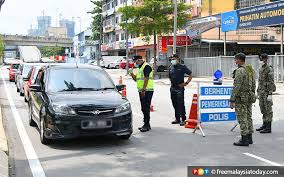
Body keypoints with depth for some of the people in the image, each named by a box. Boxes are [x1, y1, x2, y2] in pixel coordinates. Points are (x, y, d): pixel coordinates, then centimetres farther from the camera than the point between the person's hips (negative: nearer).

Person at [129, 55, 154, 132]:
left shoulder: (146, 67, -12)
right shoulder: (139, 68, 19)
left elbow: (146, 79, -19)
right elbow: (136, 79, 22)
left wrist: (143, 90, -24)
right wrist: (132, 74, 3)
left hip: (147, 90, -10)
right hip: (141, 91, 10)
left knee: (146, 108, -9)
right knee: (144, 108, 12)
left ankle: (147, 125, -6)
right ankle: (146, 124, 20)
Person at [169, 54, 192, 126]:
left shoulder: (182, 67, -5)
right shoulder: (171, 68, 12)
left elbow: (190, 75, -4)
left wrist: (186, 83, -10)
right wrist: (172, 83, 14)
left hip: (180, 88, -6)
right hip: (173, 88, 6)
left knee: (181, 104, -9)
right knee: (175, 104, 10)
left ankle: (183, 119, -4)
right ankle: (177, 119, 19)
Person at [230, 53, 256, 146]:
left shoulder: (240, 71, -18)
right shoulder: (251, 70, 10)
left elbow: (236, 87, -21)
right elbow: (253, 85, 15)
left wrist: (232, 100, -17)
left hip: (241, 98, -9)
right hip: (249, 97, 9)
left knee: (242, 119, -4)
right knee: (248, 117, 13)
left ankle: (244, 140, -1)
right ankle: (249, 138, 19)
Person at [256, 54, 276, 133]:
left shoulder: (269, 69, -14)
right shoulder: (261, 69, 13)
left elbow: (271, 82, -17)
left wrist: (270, 94, -21)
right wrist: (258, 91, 19)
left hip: (267, 92, -9)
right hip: (261, 91, 9)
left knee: (268, 109, -4)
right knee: (263, 108, 13)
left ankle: (268, 128, 0)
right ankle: (264, 125, 23)